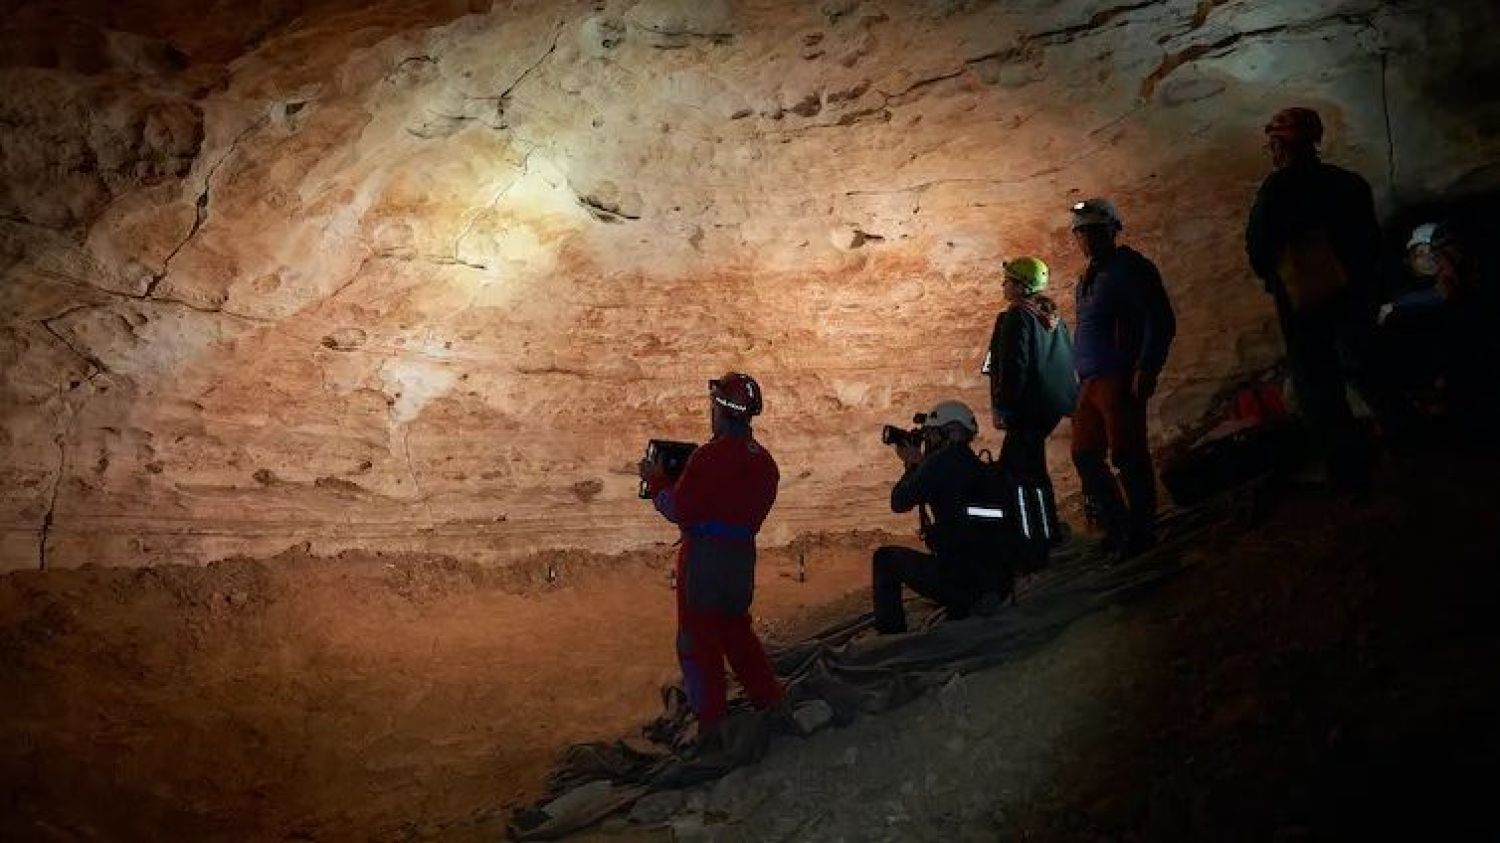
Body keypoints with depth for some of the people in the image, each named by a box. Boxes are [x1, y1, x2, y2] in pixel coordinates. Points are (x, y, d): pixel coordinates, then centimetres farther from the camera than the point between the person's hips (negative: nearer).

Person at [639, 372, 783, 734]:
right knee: (737, 629, 24)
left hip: (705, 556, -7)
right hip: (743, 554, 7)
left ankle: (711, 722, 10)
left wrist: (655, 480, 2)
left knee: (697, 639, 5)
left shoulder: (710, 457, -18)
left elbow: (677, 511, -16)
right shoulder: (764, 460, 6)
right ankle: (771, 701, 27)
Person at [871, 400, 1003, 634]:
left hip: (958, 577, -8)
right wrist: (917, 465, 22)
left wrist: (912, 465, 11)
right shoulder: (976, 465, 14)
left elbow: (899, 502, -4)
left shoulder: (942, 461, -11)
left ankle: (890, 636, 8)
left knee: (885, 558, 11)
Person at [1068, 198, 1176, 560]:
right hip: (1091, 381, 9)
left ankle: (1141, 533, -1)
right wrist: (1081, 381, 17)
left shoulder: (1129, 268, -5)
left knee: (1127, 456, -9)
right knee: (1085, 456, 9)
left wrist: (1146, 370, -18)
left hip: (1120, 380, -9)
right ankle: (1118, 530, 19)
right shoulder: (1088, 280, 21)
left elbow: (1161, 322, -11)